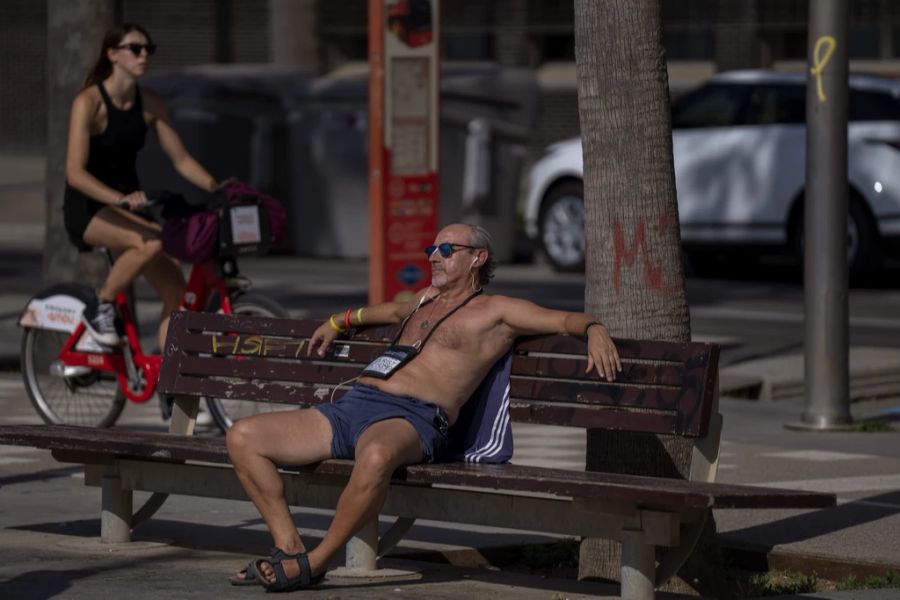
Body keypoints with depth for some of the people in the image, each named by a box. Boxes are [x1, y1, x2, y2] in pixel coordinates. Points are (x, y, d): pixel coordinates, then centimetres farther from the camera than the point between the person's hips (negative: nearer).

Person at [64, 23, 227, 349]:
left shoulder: (150, 104, 1)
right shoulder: (89, 102, -17)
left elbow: (181, 160, 5)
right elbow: (75, 173, -26)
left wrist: (219, 189, -13)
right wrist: (119, 199, -41)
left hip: (130, 205, 6)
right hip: (87, 209, -6)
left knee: (176, 289, -10)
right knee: (151, 243, -34)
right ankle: (100, 307, -12)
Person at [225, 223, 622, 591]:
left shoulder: (495, 312, 9)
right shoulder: (427, 300, 31)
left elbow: (569, 320, 3)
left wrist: (595, 330, -18)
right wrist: (340, 321, 64)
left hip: (411, 418, -8)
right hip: (351, 407, 8)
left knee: (376, 456, -45)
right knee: (242, 438, -8)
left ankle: (314, 562, -27)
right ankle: (290, 549, -9)